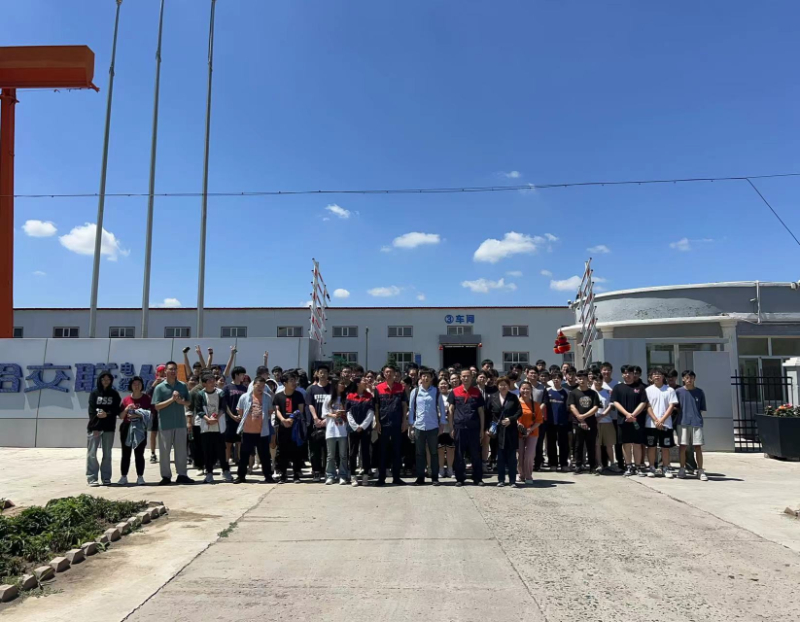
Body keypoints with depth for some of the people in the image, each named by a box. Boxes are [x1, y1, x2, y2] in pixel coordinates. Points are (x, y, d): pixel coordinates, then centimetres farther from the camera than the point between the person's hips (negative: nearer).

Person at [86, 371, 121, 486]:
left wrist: (107, 414, -16)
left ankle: (106, 478, 11)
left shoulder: (114, 394, 9)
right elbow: (91, 410, -2)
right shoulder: (94, 393, 5)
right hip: (95, 427, -1)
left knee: (107, 454, 6)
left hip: (109, 427, 1)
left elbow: (117, 410, 3)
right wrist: (94, 426, -11)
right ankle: (92, 478, 2)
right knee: (92, 453, -3)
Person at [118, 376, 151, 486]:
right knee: (126, 453, 6)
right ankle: (123, 477, 13)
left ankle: (140, 477, 7)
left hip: (140, 429, -2)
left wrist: (139, 415, -15)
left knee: (139, 454, 0)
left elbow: (150, 413, 0)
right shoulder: (126, 400, 6)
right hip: (127, 428, 2)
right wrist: (126, 409, -11)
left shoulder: (146, 398, 1)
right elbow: (121, 416, 8)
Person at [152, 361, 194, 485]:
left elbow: (189, 402, 11)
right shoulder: (159, 388, -3)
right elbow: (157, 406, -9)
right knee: (164, 451, 4)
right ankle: (166, 476, 14)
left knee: (181, 450, 6)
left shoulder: (182, 386, 6)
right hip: (165, 424, -3)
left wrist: (181, 401, -11)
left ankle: (182, 475, 13)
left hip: (180, 423, 3)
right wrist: (172, 399, -18)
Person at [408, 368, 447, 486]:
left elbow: (442, 408, 5)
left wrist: (442, 424, 2)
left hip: (433, 426, 0)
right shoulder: (415, 391, 1)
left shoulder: (436, 391, 0)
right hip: (419, 426, 1)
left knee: (434, 452, 7)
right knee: (420, 453, 8)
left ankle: (435, 477, 16)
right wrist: (411, 423, 2)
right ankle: (420, 477, 17)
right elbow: (411, 408, 5)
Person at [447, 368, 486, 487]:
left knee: (475, 454, 6)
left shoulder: (476, 392, 7)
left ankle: (478, 478, 15)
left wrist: (482, 428, 5)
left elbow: (481, 411, 9)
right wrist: (451, 427, 0)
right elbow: (450, 411, 5)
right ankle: (460, 478, 14)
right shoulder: (454, 392, 4)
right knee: (459, 454, 5)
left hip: (474, 428, 1)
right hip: (459, 427, -1)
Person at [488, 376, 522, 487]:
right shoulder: (493, 397, 6)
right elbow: (488, 412, 4)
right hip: (498, 431, 1)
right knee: (500, 456, 6)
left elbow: (519, 411, 0)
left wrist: (511, 419, -14)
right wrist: (489, 427, -4)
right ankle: (501, 480, 13)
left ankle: (513, 480, 8)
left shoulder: (514, 397, 4)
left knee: (512, 456, 2)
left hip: (511, 430, 0)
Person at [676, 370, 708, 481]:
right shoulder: (679, 392, 2)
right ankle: (682, 469, 14)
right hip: (683, 422, 0)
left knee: (698, 447, 1)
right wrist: (682, 414, -2)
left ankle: (700, 471, 7)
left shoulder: (699, 392, 3)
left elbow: (702, 409, 7)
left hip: (697, 422, 0)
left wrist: (697, 417, -1)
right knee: (683, 446, 4)